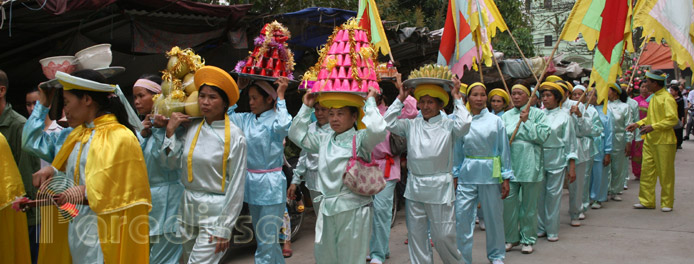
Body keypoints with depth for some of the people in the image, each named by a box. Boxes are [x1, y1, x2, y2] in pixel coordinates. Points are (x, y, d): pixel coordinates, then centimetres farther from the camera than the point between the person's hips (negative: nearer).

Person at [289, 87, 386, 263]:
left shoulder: (360, 138, -6)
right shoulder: (324, 140, 12)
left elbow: (377, 130, -25)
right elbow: (297, 135, 19)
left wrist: (370, 101, -14)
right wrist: (306, 107, 15)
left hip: (352, 209, -6)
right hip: (327, 209, 6)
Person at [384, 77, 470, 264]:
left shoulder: (447, 125, -1)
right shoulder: (412, 125, 9)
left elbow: (464, 123, -19)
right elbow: (389, 122, 4)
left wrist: (457, 97, -9)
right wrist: (400, 99, 6)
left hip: (440, 187, -4)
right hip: (414, 187, 4)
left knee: (443, 236, 0)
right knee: (416, 235, 10)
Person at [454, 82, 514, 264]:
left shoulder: (496, 121, 0)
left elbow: (504, 150, 2)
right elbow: (458, 151, 11)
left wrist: (506, 178, -1)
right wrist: (454, 174, 9)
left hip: (490, 174, -1)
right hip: (467, 174, 1)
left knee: (494, 216, 7)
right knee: (461, 216, -2)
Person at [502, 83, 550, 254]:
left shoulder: (537, 114, 3)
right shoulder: (506, 116, 12)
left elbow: (542, 136, -9)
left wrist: (526, 121, -12)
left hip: (529, 165, -2)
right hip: (510, 164, 2)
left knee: (529, 204, 5)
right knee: (508, 201, 1)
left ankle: (528, 239, 18)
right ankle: (511, 237, 17)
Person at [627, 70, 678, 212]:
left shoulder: (667, 99, -14)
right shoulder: (653, 97, 13)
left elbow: (672, 120, -21)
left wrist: (653, 127, -24)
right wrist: (638, 124, 10)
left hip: (664, 142, -8)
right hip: (650, 140, 8)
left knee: (665, 173, 3)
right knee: (646, 171, 7)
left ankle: (667, 203, 14)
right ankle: (647, 201, 15)